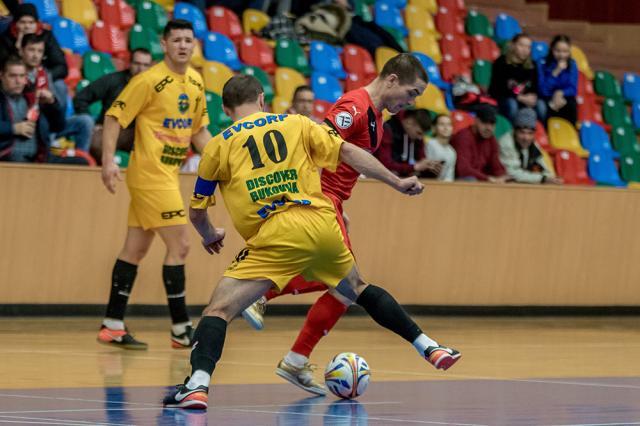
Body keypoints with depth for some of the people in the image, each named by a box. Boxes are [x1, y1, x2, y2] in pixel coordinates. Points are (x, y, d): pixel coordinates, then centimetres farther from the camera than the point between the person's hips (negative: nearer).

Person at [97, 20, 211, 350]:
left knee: (135, 249, 10)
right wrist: (108, 161, -21)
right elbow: (114, 116, -13)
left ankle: (113, 326, 14)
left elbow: (198, 129, 20)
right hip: (150, 172, -8)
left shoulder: (195, 83, 9)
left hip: (167, 174, 8)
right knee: (179, 246, -8)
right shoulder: (149, 81, -14)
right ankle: (181, 329, -2)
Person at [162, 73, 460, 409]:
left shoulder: (219, 145, 12)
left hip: (275, 237, -4)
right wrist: (398, 183, 15)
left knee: (219, 309, -3)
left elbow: (197, 211, 18)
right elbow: (347, 152, 9)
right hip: (323, 225, 4)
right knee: (358, 289, 30)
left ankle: (197, 385, -26)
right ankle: (429, 347, 33)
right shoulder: (296, 123, 17)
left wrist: (209, 236, 39)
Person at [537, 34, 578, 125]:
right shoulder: (543, 64, -8)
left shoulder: (572, 65, 0)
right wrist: (555, 72, -25)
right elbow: (543, 90, -16)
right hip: (548, 98, -2)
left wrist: (560, 93, -23)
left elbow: (573, 89, -3)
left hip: (564, 98, 2)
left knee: (572, 104, -30)